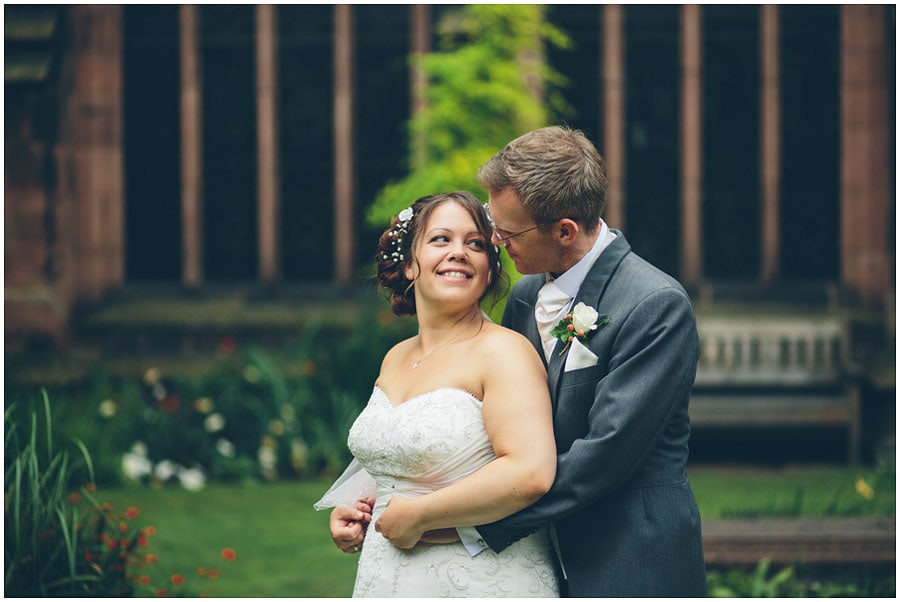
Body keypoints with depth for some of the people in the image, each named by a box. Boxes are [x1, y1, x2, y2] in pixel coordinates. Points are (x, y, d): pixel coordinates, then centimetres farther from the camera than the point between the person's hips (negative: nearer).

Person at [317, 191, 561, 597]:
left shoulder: (502, 351, -13)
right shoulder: (395, 359, 9)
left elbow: (531, 472, -26)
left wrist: (416, 516, -19)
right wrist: (352, 510, 4)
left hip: (482, 582, -7)